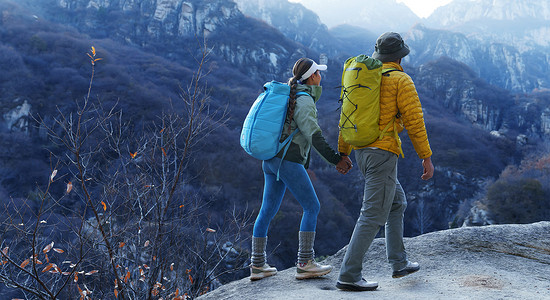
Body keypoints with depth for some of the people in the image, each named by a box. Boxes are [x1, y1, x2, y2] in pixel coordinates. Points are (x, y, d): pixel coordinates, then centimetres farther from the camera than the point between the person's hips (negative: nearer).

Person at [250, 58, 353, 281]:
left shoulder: (289, 95, 18)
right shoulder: (304, 101, -11)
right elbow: (314, 137, -19)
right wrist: (336, 159, -16)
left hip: (271, 160, 10)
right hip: (288, 161, -10)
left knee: (267, 210, 10)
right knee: (312, 207, -2)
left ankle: (257, 266, 15)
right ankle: (304, 264, -2)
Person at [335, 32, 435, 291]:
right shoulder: (401, 81, -8)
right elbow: (414, 121, -12)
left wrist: (342, 153, 23)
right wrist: (426, 157, -6)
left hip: (362, 152, 8)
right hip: (383, 152, -8)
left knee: (397, 203, 21)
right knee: (373, 215, -6)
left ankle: (399, 263, 24)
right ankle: (349, 275, -7)